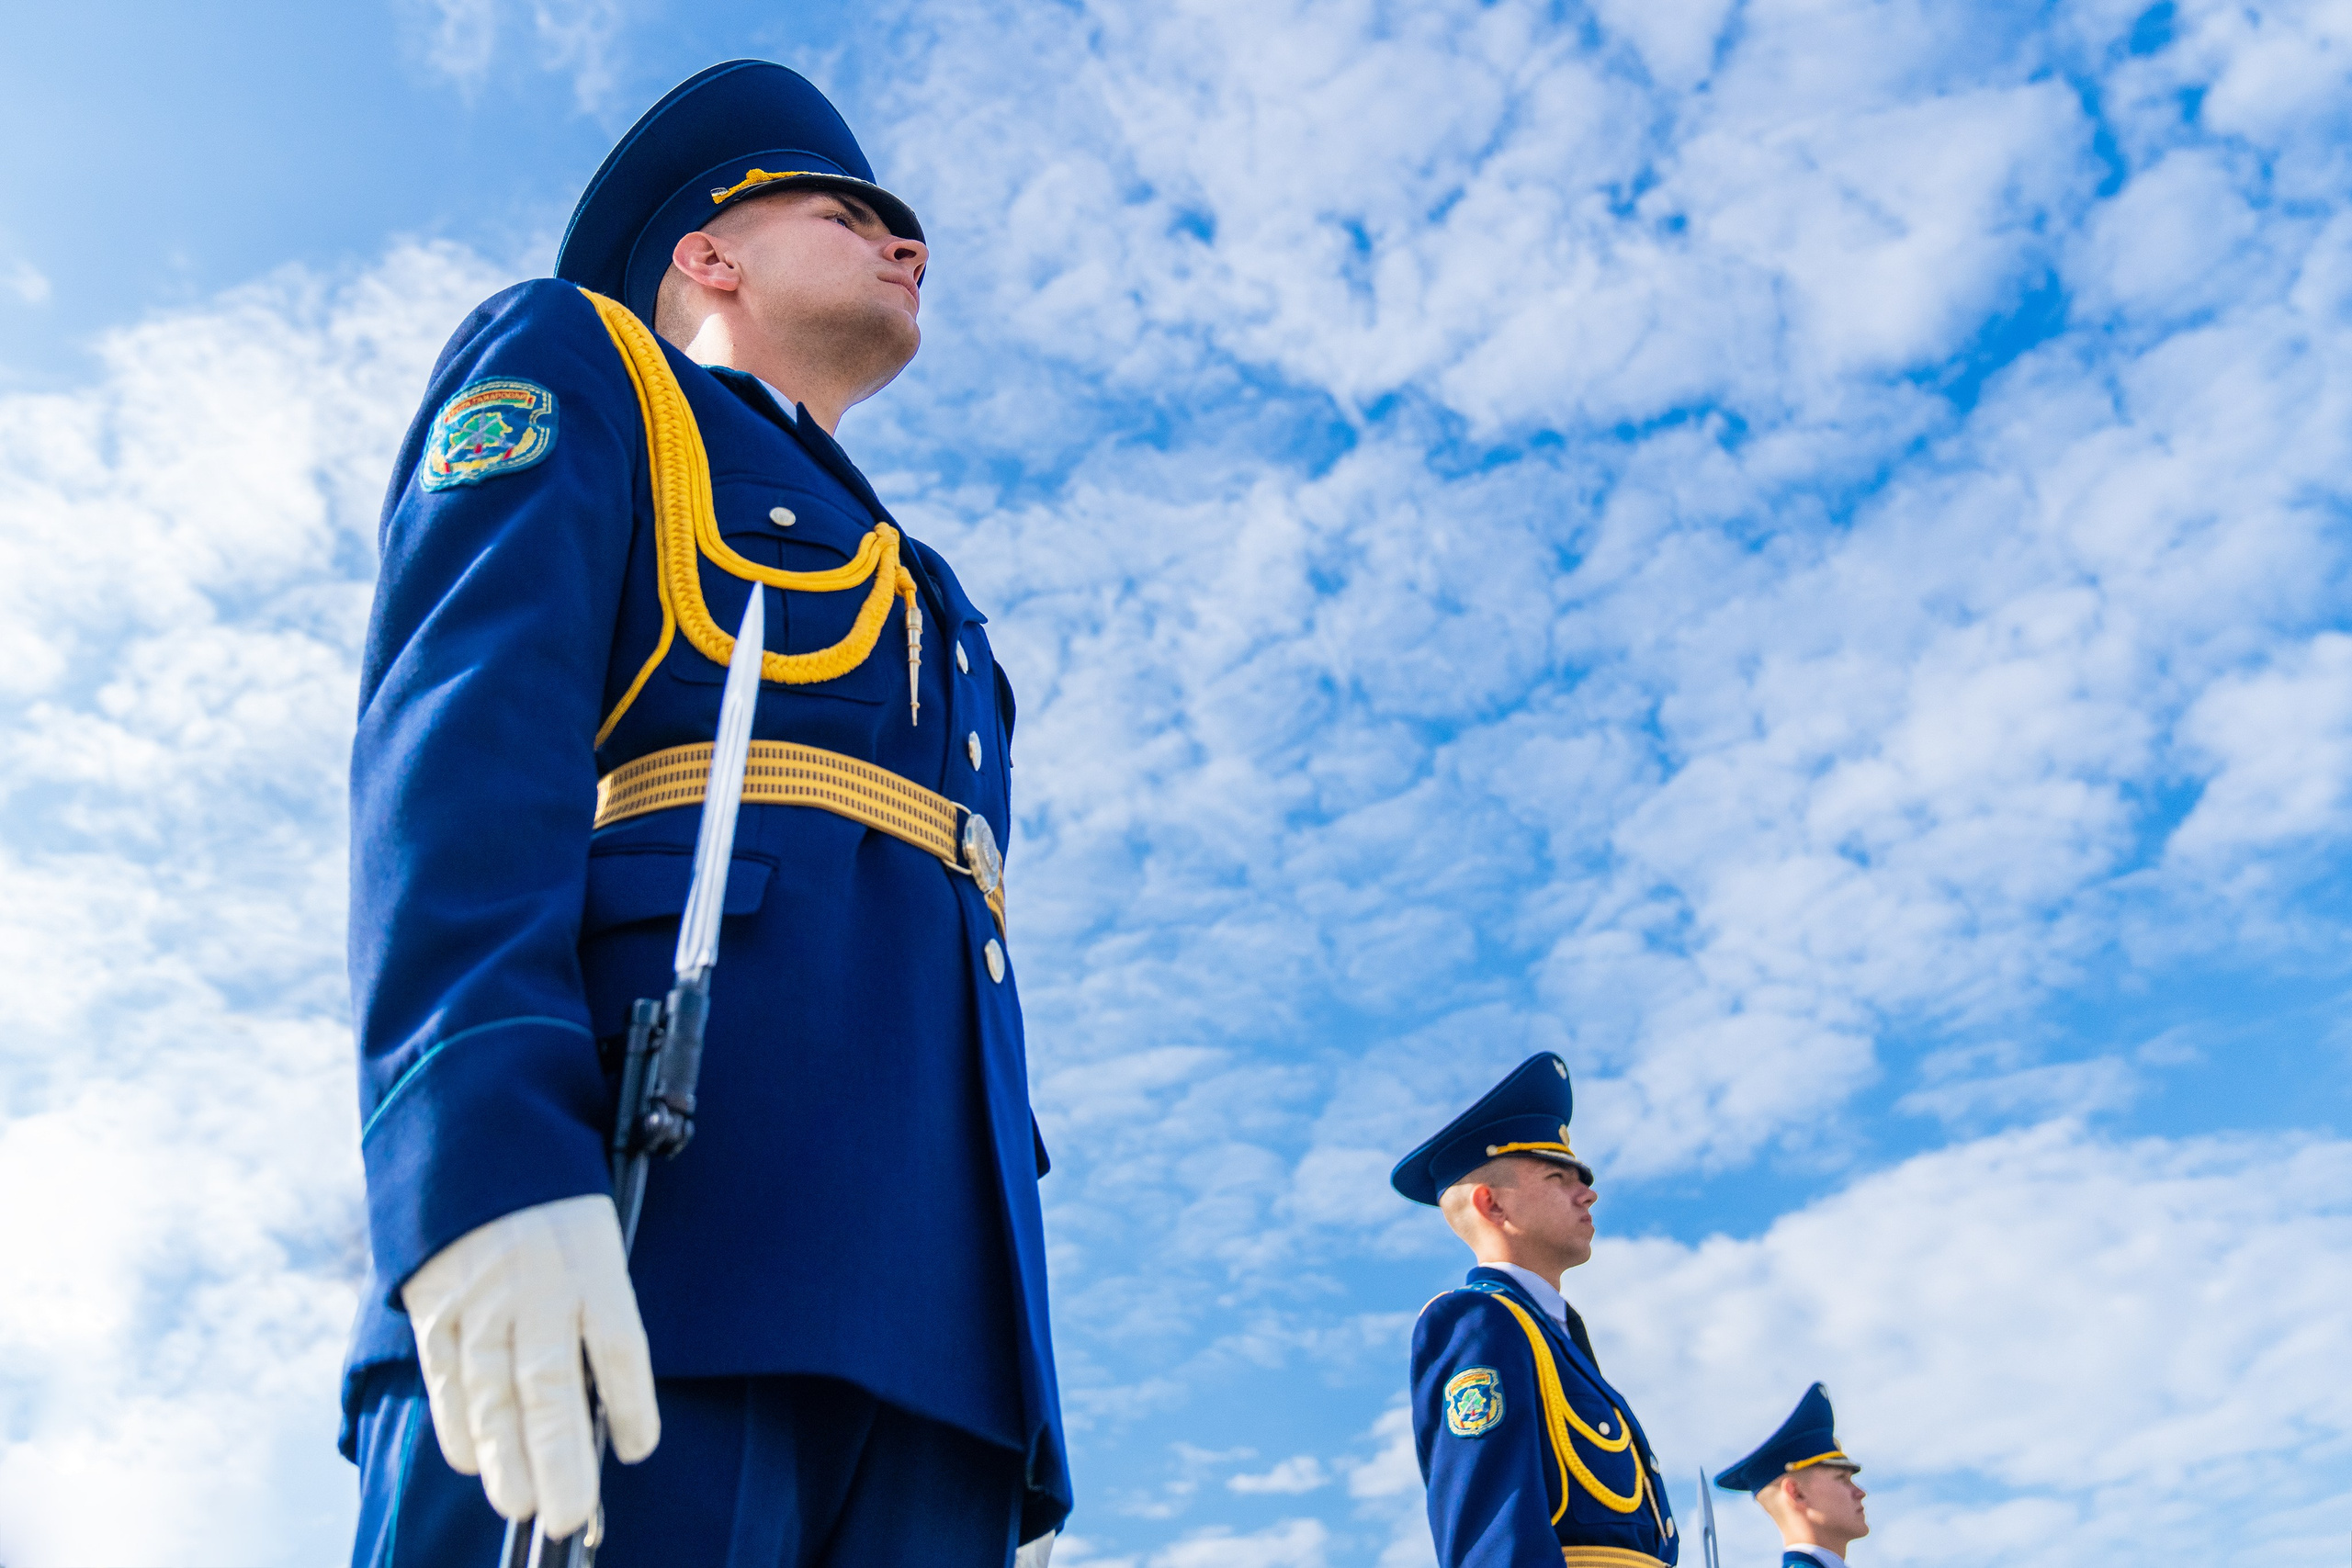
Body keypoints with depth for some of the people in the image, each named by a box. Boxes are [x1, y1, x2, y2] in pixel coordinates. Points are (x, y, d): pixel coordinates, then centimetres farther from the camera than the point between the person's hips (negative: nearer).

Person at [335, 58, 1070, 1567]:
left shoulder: (931, 611, 35)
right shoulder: (571, 359, 17)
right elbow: (455, 731, -3)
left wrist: (1015, 1442, 17)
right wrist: (484, 1148, -21)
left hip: (926, 1309, 6)